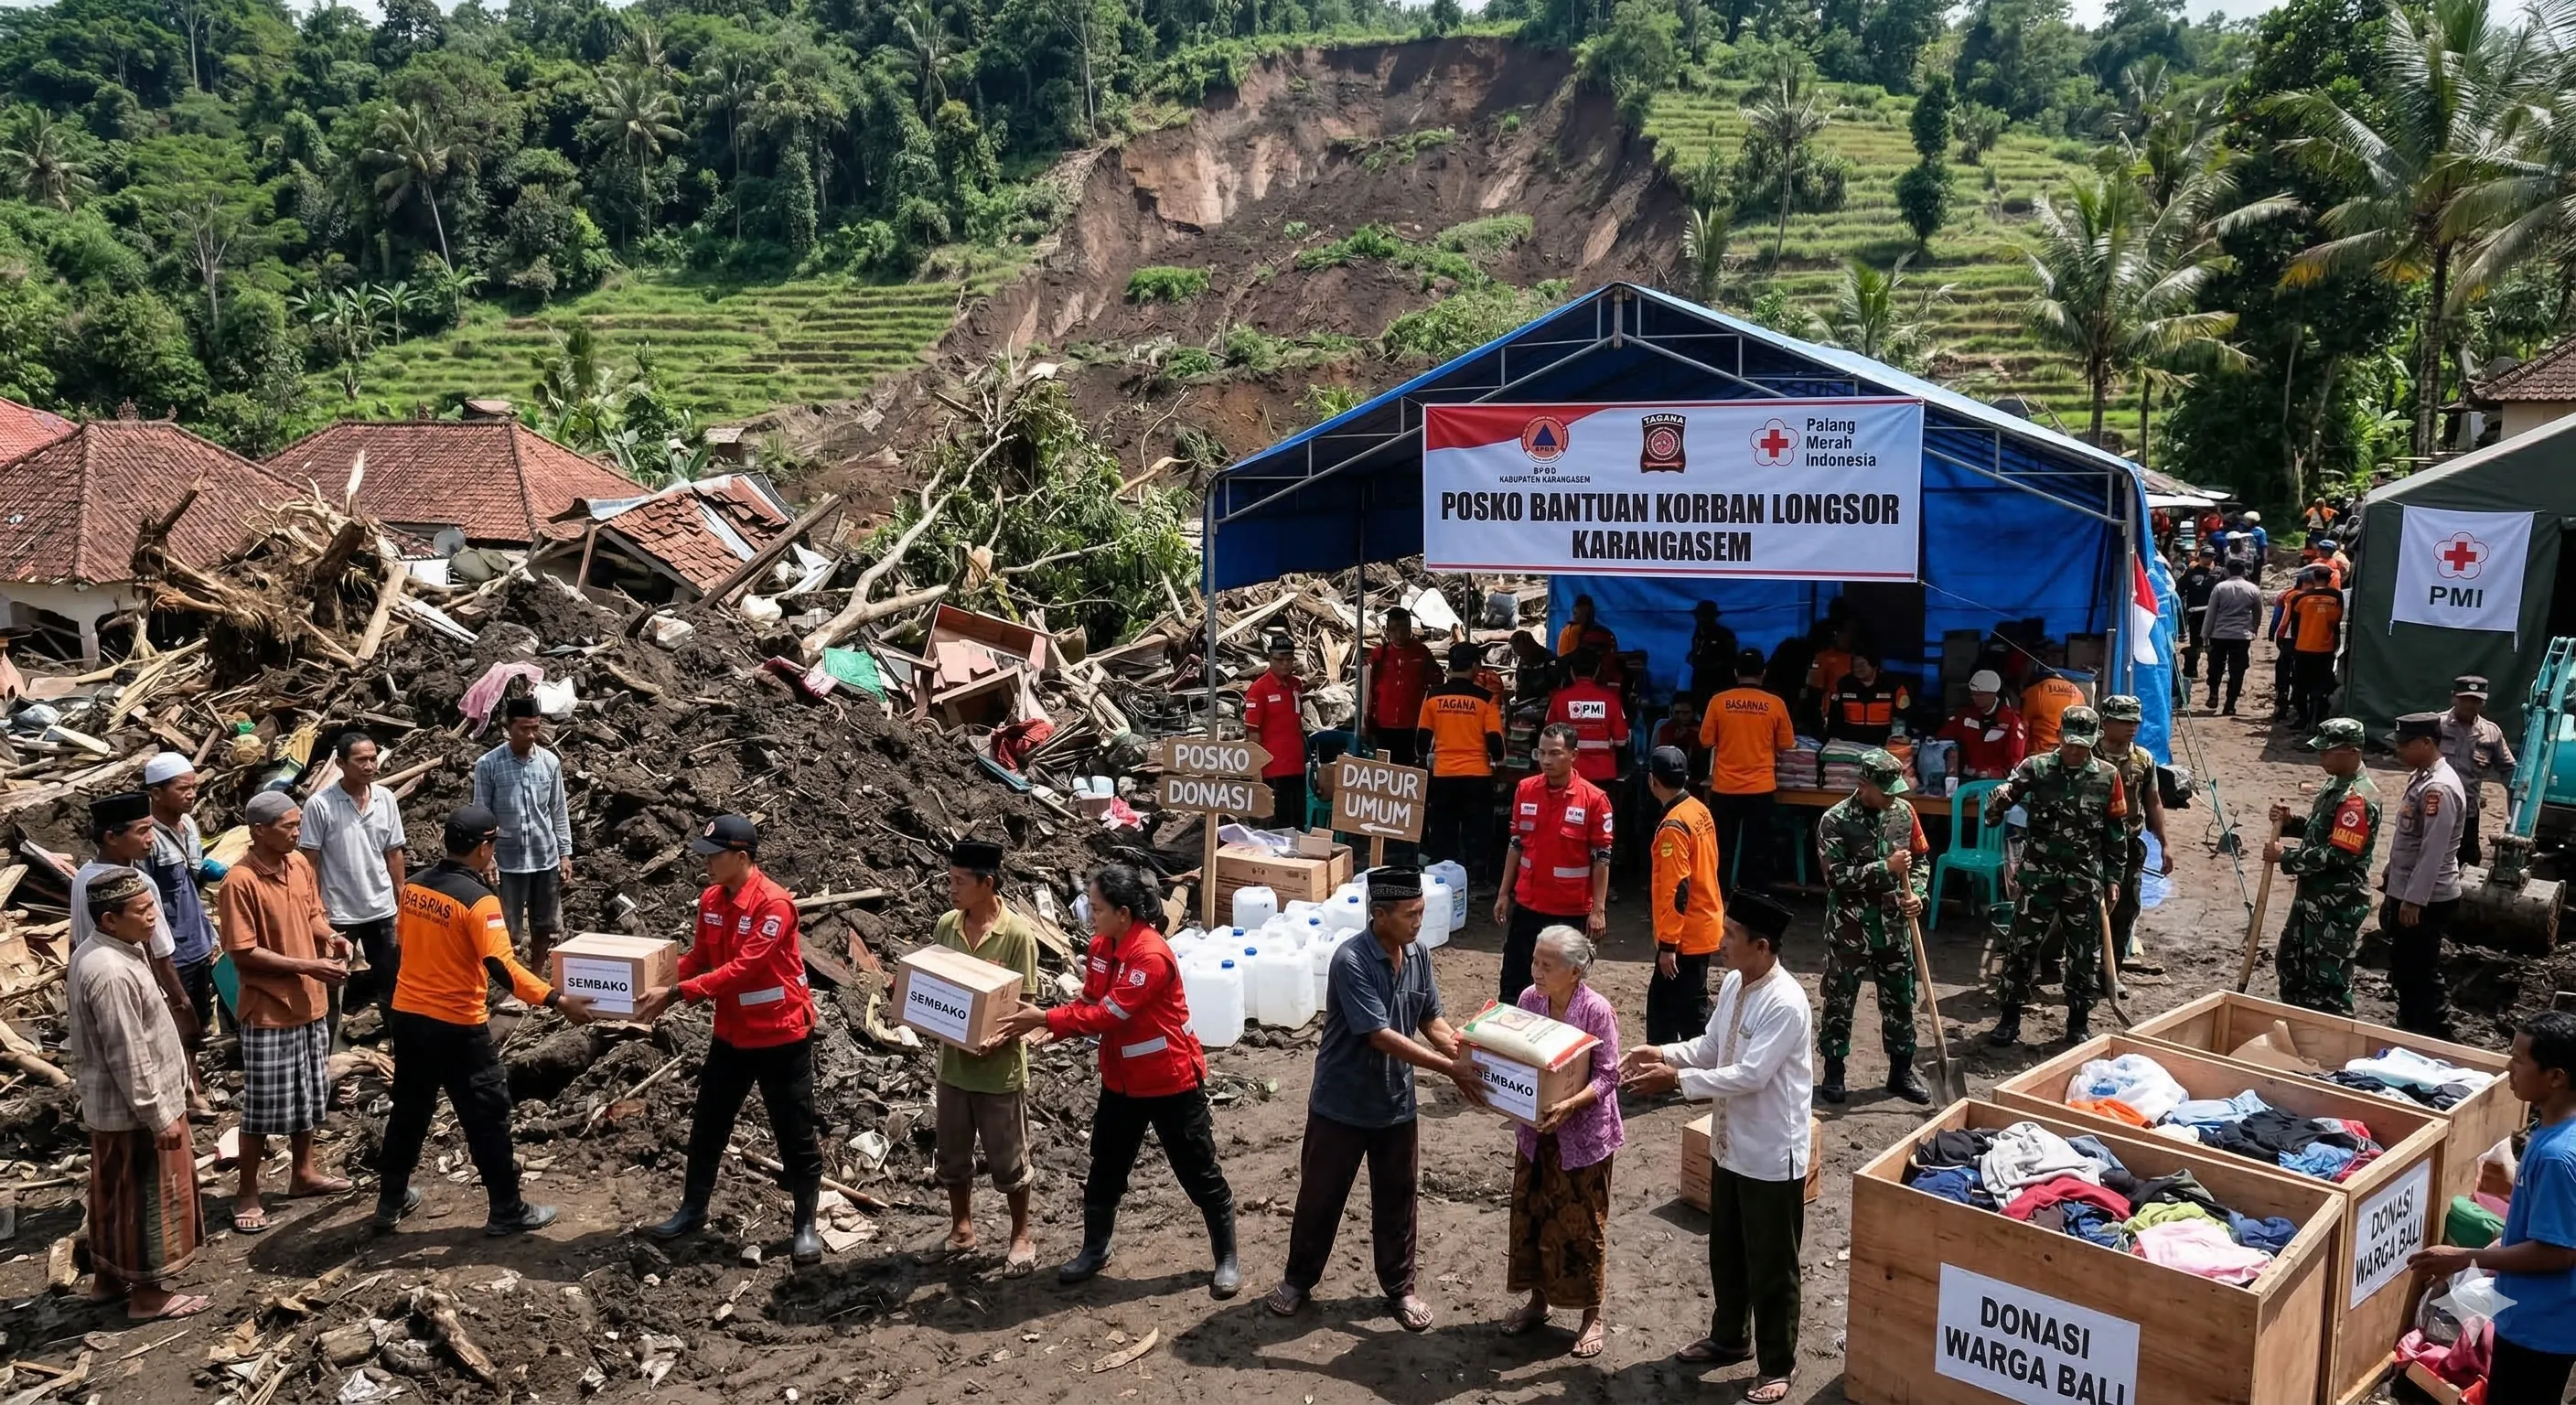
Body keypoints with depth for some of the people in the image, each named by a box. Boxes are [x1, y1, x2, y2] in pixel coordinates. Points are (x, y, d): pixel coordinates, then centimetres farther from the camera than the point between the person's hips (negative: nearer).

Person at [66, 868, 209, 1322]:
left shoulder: (93, 954, 4)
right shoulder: (112, 973, -29)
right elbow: (128, 1057, -26)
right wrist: (159, 1115, -19)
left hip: (107, 1105, 10)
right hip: (135, 1109, -10)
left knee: (114, 1193, 22)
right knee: (149, 1197, 4)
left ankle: (110, 1277, 37)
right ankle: (148, 1294, 16)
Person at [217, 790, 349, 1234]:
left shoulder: (300, 865, 2)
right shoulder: (241, 882, -20)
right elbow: (244, 953, -20)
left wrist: (330, 937, -5)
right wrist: (308, 966, -23)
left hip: (310, 1003, 7)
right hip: (268, 1010, -7)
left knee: (309, 1094, 19)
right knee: (262, 1106, 3)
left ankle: (303, 1172, 35)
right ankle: (247, 1193, 17)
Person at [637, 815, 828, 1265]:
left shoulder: (774, 903, -24)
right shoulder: (711, 900, 1)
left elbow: (742, 968, -28)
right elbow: (700, 956, 11)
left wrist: (677, 993, -30)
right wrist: (658, 979, -7)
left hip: (781, 1034, -7)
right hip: (731, 1034, 7)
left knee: (795, 1133, 4)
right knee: (707, 1125, 17)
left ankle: (805, 1225, 16)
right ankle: (692, 1210, 34)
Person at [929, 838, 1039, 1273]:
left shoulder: (1017, 933, -16)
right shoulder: (945, 925, -1)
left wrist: (999, 1038, -29)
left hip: (1000, 1067, -5)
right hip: (952, 1063, 5)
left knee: (1008, 1159, 8)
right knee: (953, 1156, 16)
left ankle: (1022, 1237, 25)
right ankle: (962, 1229, 35)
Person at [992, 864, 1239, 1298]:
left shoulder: (1151, 957, -28)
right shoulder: (1099, 947, -1)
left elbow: (1109, 1014, -28)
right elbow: (1090, 1005, 5)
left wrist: (1045, 1018, -26)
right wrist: (1050, 1027, -13)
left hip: (1171, 1081, -8)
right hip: (1120, 1079, 8)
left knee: (1199, 1173, 5)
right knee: (1105, 1168, 18)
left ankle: (1227, 1259, 19)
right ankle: (1096, 1247, 37)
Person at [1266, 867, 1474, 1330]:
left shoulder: (1419, 956, -4)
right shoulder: (1351, 961, -26)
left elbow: (1431, 1020, 5)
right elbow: (1381, 1036, -29)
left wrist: (1468, 1056, -14)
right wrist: (1449, 1068, -29)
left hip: (1397, 1104, 5)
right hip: (1342, 1104, -5)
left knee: (1398, 1200, 16)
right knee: (1320, 1196, 13)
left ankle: (1399, 1288, 34)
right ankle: (1299, 1279, 33)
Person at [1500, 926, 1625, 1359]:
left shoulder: (1597, 1010, -20)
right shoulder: (1529, 999, -5)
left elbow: (1606, 1077, -17)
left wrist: (1568, 1105, -31)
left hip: (1582, 1134, -5)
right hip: (1534, 1129, 5)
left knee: (1581, 1225, 6)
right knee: (1529, 1215, 15)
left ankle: (1593, 1317, 23)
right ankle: (1537, 1301, 34)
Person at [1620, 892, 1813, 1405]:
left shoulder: (1785, 1003, -26)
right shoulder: (1733, 984, 0)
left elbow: (1749, 1076, -29)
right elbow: (1710, 1047, 11)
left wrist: (1676, 1079, -28)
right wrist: (1663, 1053, -6)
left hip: (1772, 1156, -8)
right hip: (1730, 1145, 9)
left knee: (1770, 1266, 8)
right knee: (1726, 1253, 23)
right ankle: (1729, 1338, 42)